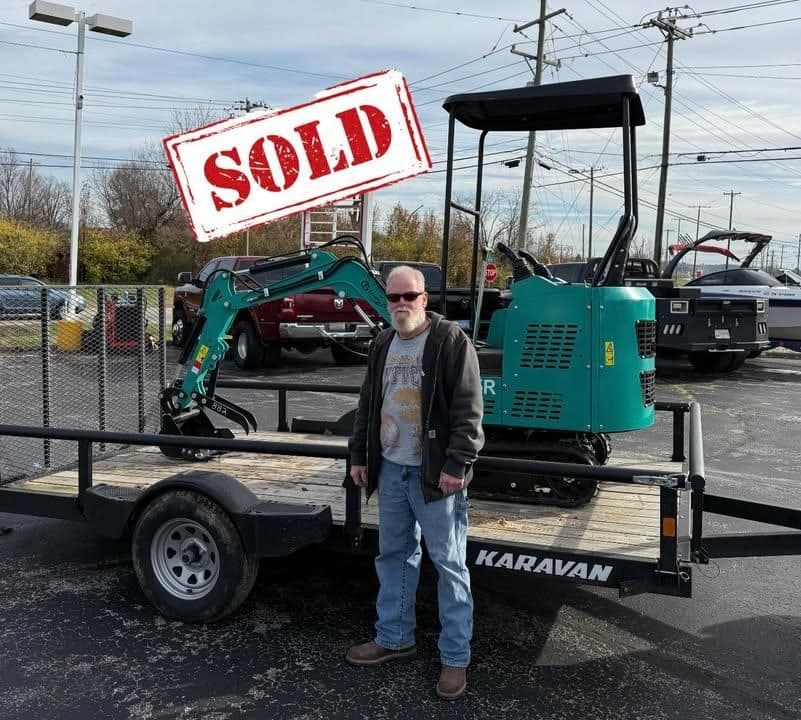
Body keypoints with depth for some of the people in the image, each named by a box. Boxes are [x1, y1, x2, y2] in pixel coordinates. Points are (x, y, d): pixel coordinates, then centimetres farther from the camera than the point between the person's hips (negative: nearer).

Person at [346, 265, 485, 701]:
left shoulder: (452, 341, -10)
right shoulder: (382, 345, 11)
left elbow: (468, 410, -14)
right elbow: (368, 405, 18)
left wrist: (456, 465, -18)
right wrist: (360, 455, 15)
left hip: (435, 472, -7)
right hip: (391, 468, 7)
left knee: (448, 563, 2)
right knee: (394, 556, 16)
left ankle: (455, 657, 13)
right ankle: (394, 638, 32)